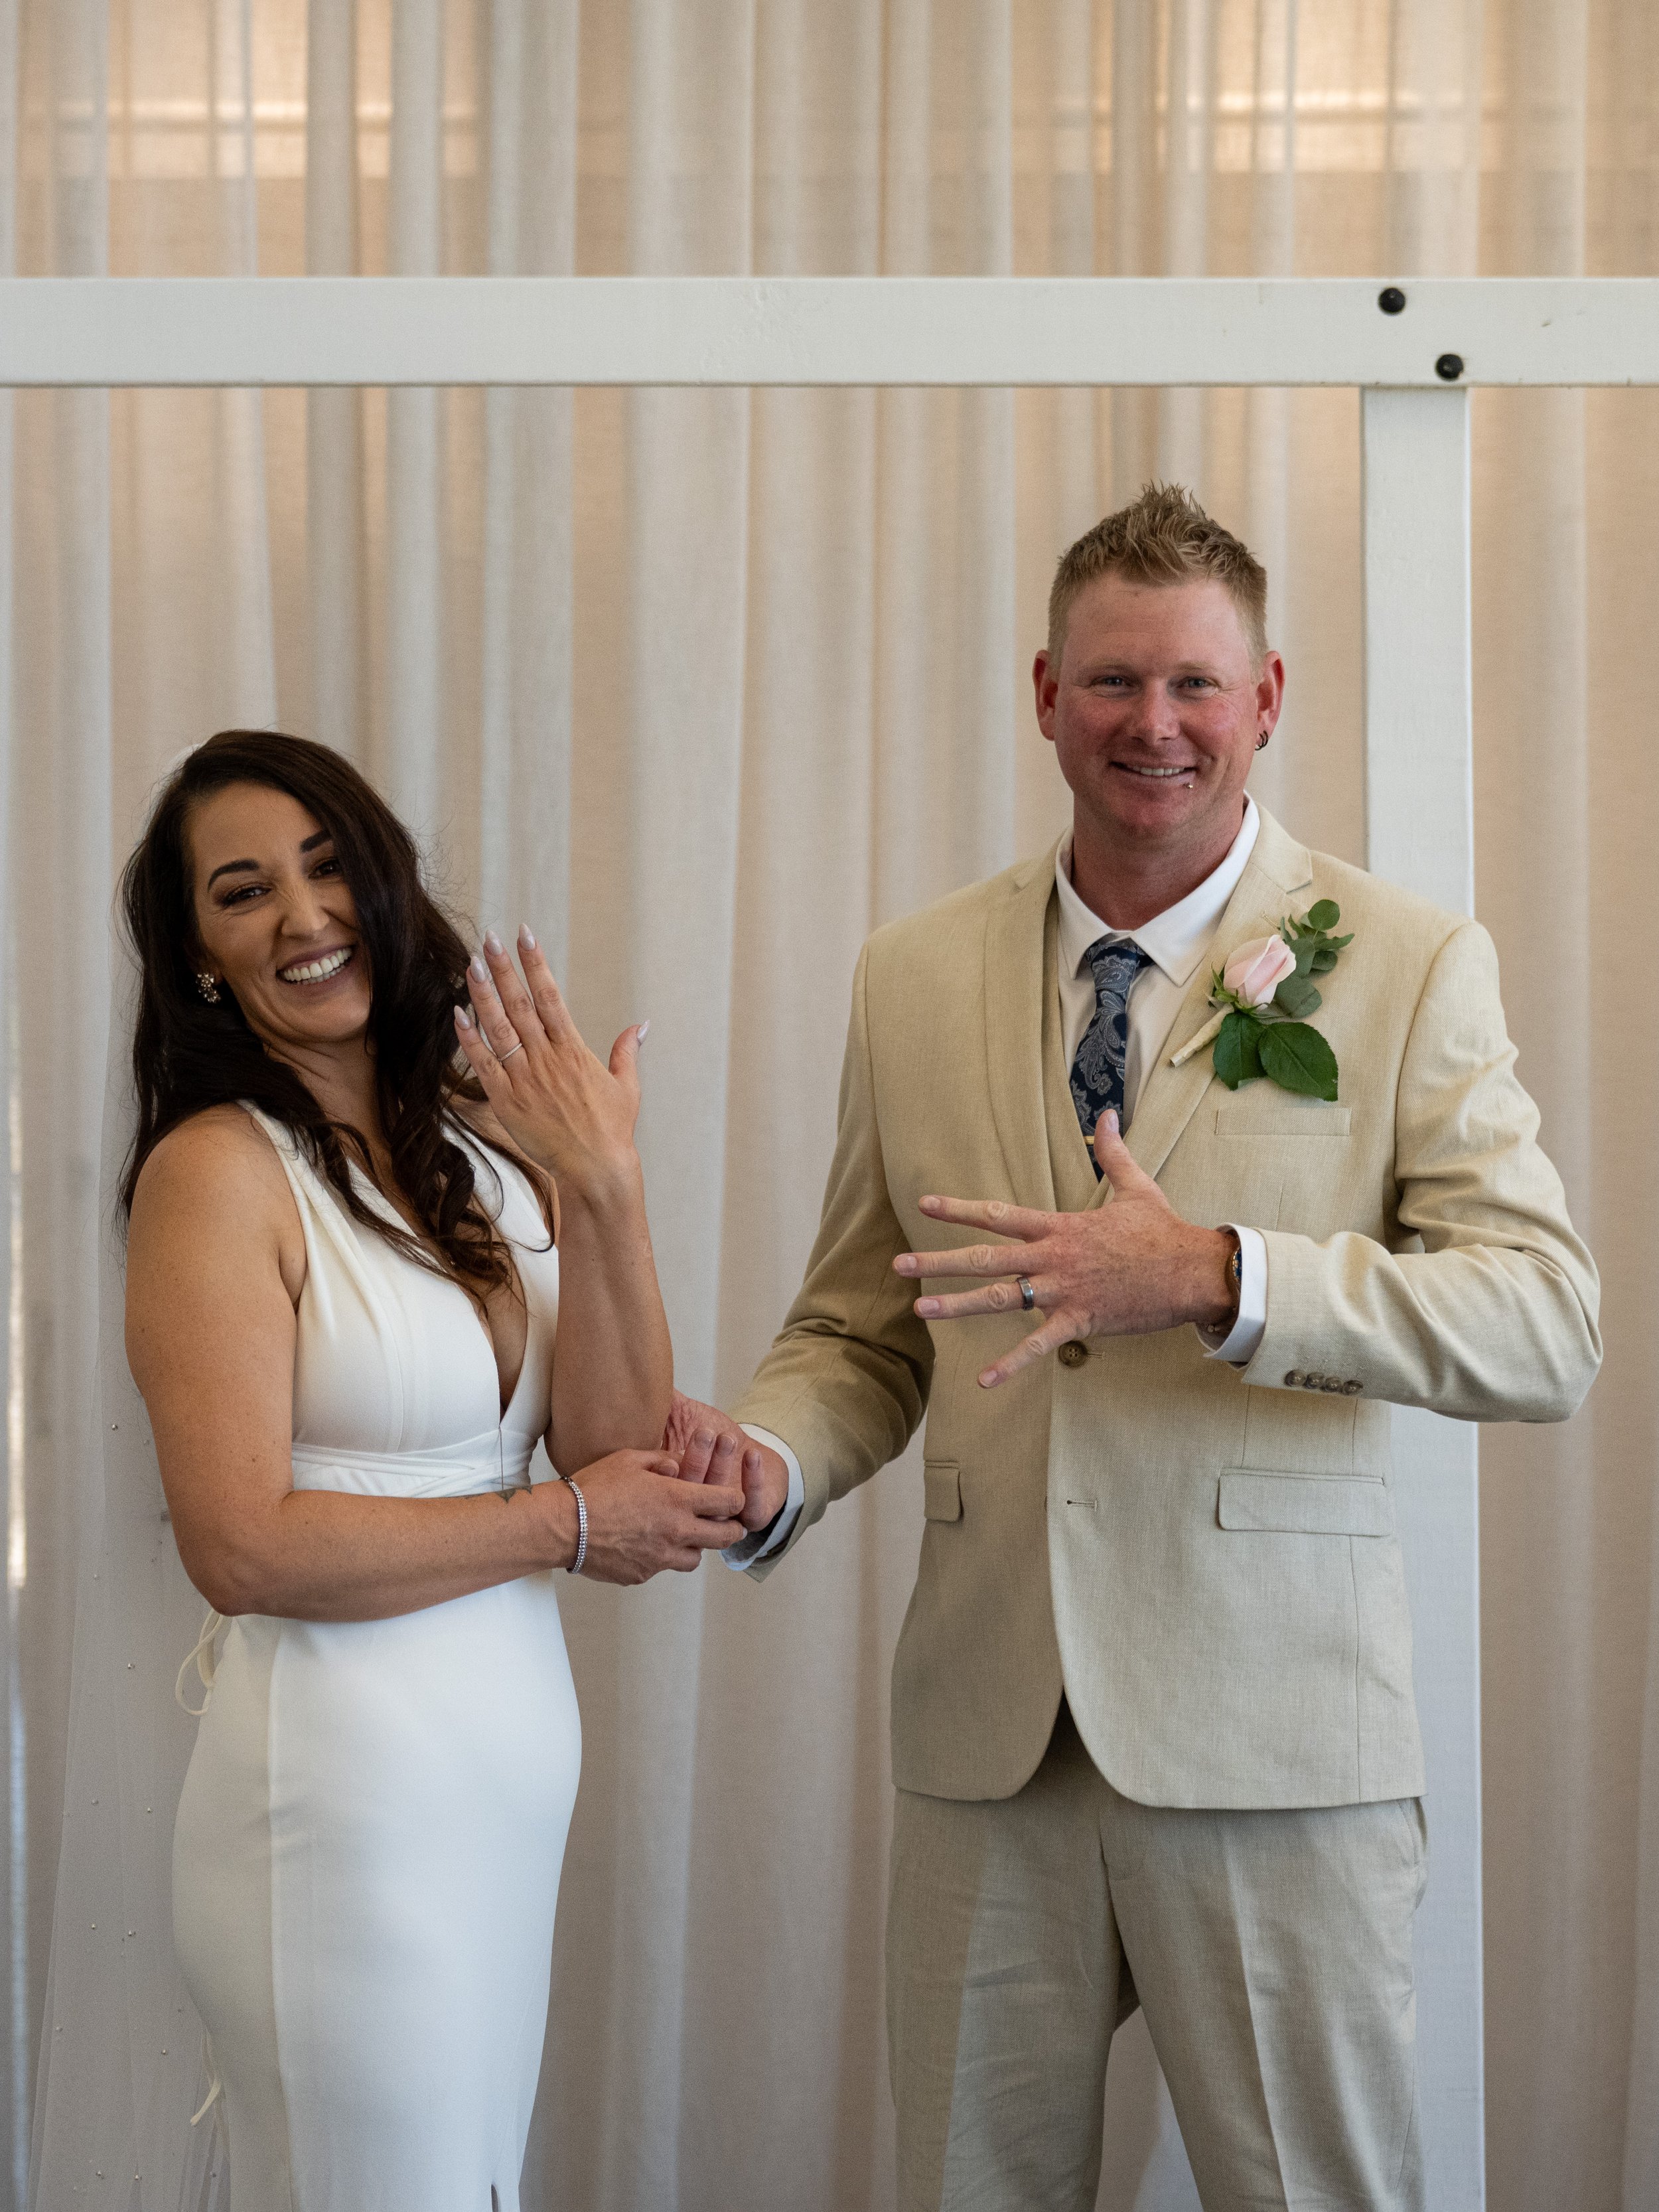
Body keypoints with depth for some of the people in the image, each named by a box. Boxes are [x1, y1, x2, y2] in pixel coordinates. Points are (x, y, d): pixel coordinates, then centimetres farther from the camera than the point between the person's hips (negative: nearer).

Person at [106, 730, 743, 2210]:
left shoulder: (481, 1146, 9)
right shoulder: (220, 1168, -11)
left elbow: (625, 1470, 1)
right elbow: (243, 1547, -18)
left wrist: (606, 1198, -11)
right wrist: (563, 1524, -8)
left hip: (507, 1777, 7)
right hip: (348, 1794, -7)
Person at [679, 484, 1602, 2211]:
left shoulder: (1408, 966, -2)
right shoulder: (913, 979, 9)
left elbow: (1549, 1325, -12)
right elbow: (860, 1328, 14)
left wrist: (1214, 1276, -25)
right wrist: (766, 1463, -9)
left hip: (1271, 1733, -3)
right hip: (987, 1730, 3)